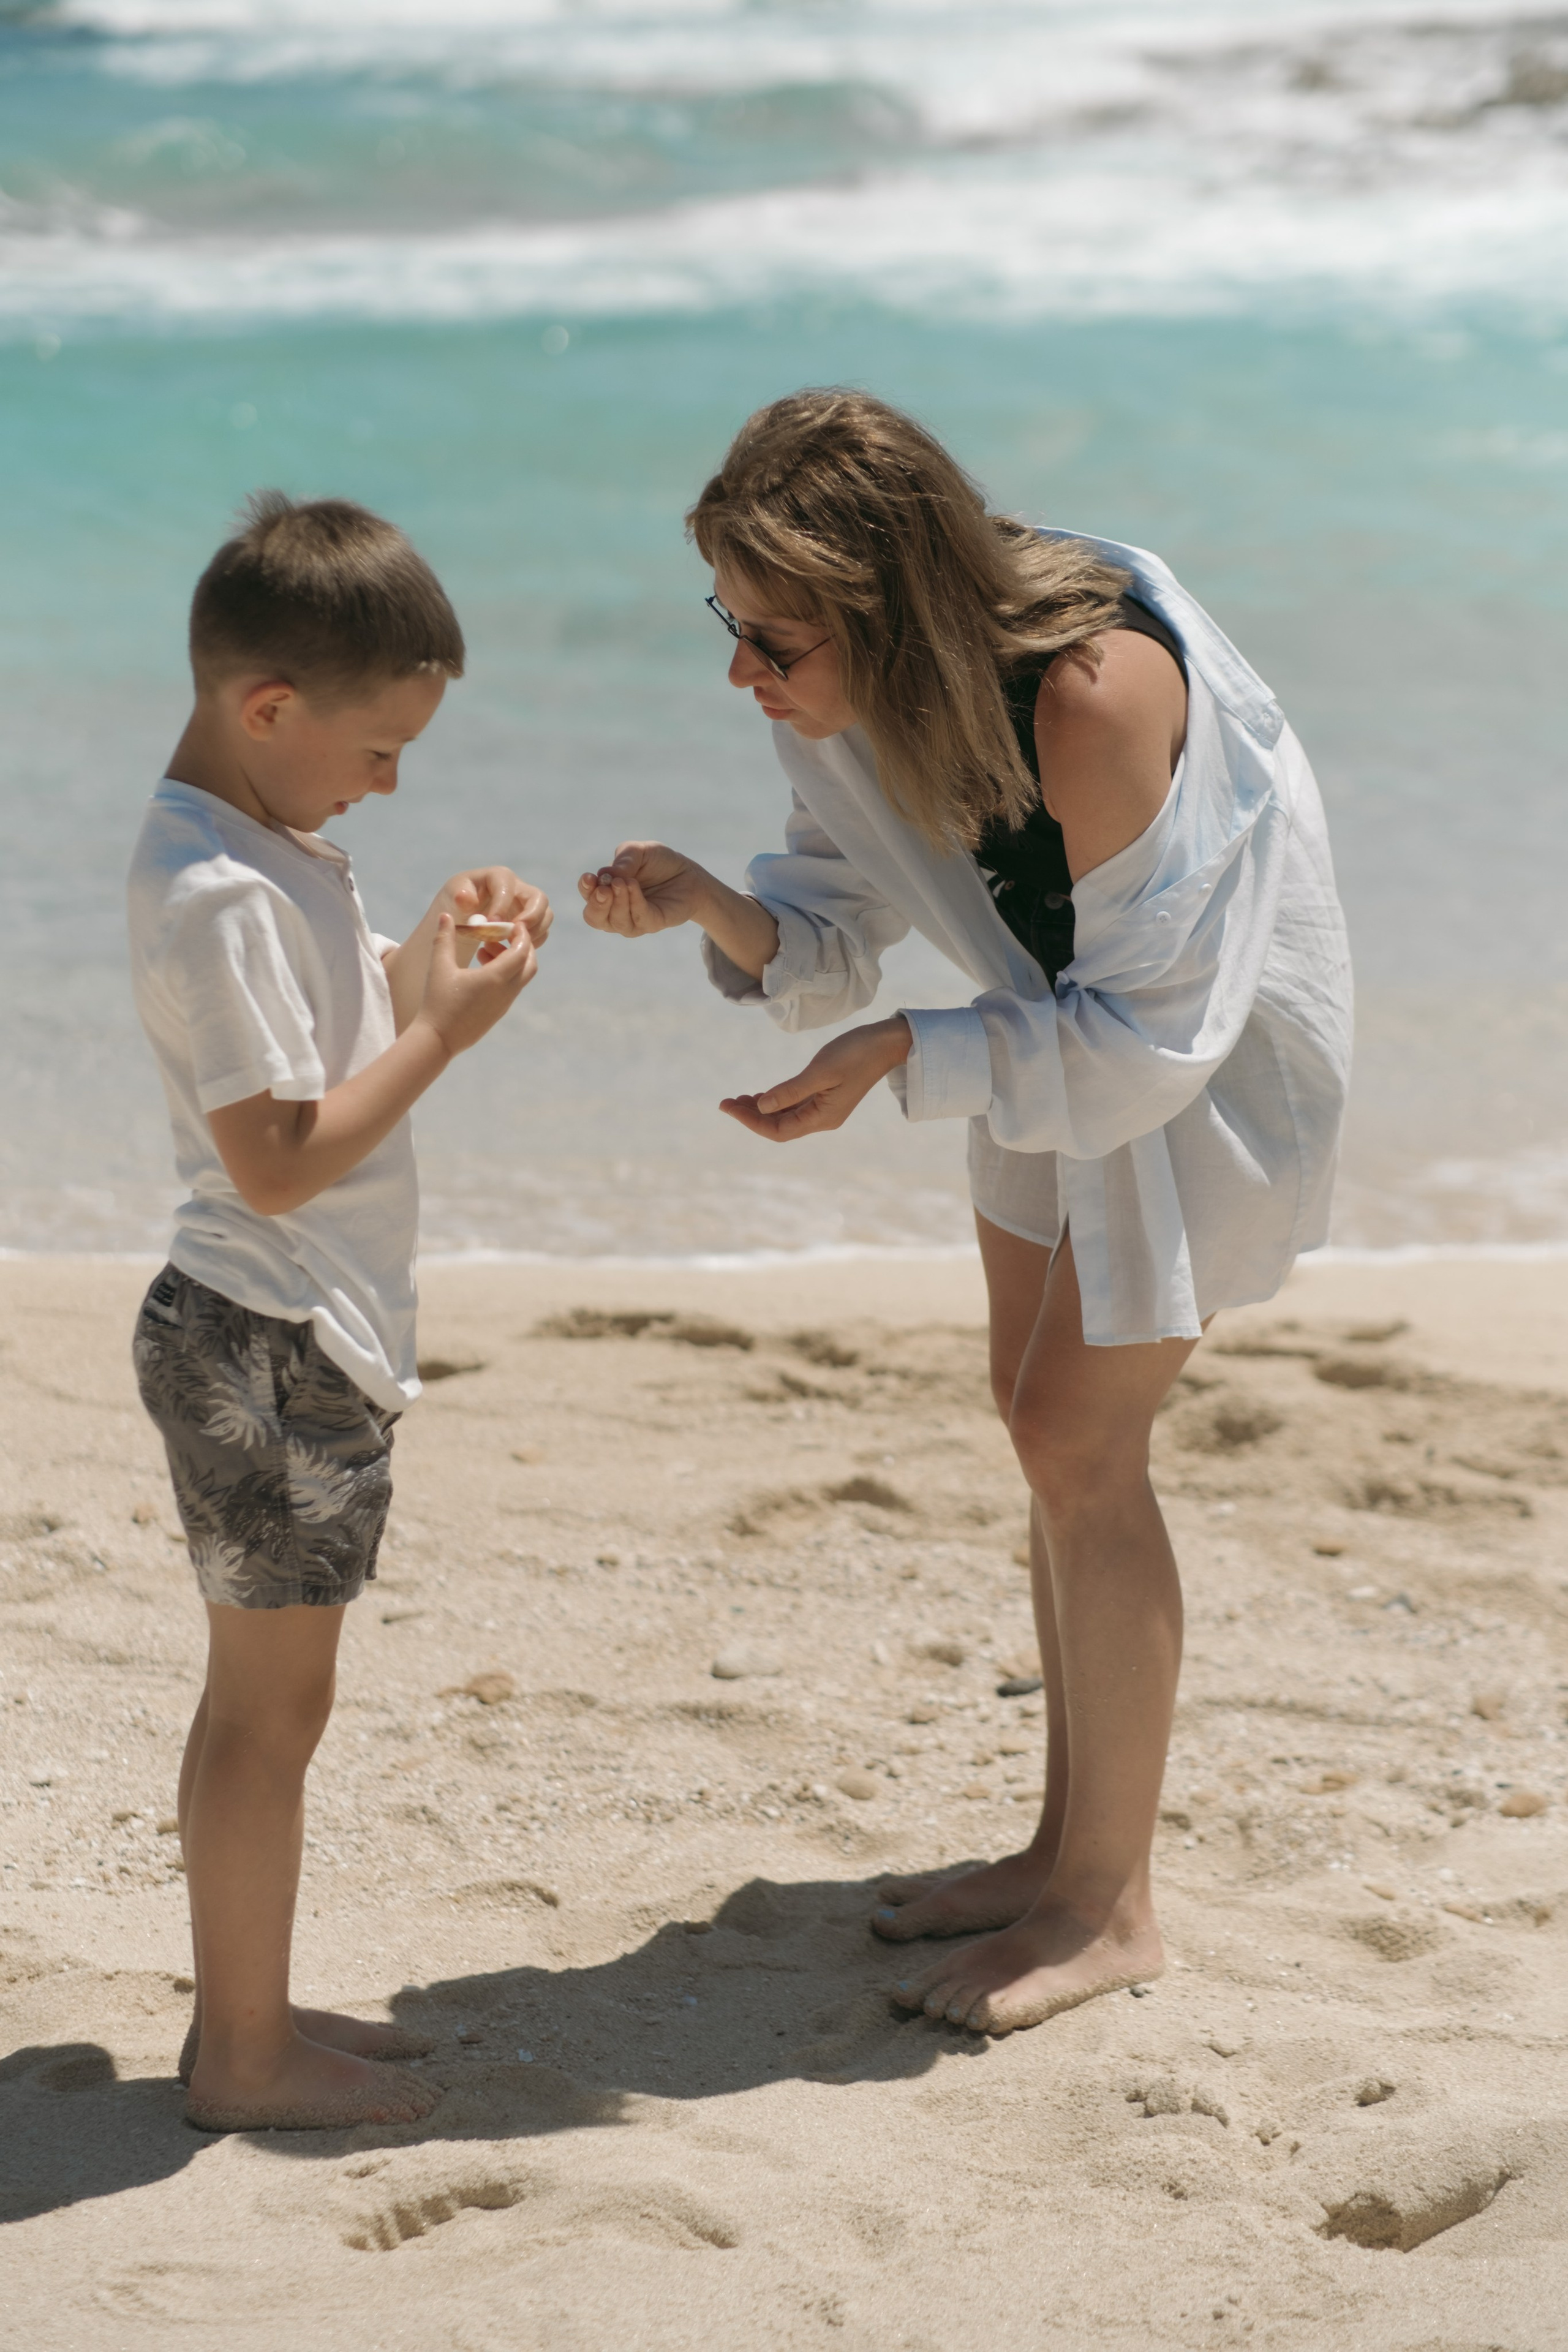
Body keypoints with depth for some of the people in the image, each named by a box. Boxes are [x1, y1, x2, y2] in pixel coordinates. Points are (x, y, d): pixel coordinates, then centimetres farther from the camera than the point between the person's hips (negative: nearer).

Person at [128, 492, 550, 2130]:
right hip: (271, 1348, -10)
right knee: (269, 1706, -1)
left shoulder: (263, 849, 10)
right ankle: (247, 2055, 10)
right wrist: (448, 1029, -20)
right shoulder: (220, 896, -22)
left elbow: (326, 1026, 20)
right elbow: (281, 1160, -24)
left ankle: (244, 2014, 29)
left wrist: (430, 952, 6)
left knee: (268, 1697, 17)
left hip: (295, 1339, 10)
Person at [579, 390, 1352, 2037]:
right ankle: (1071, 1848, 26)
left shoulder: (1095, 693, -38)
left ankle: (1110, 1908, 6)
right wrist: (713, 909, -27)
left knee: (1077, 1441, -7)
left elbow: (1148, 1025, -31)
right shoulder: (841, 696, -16)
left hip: (1217, 1040, -8)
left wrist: (899, 1060, -33)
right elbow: (836, 926, -6)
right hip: (1073, 1024, 8)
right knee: (1048, 1420, 12)